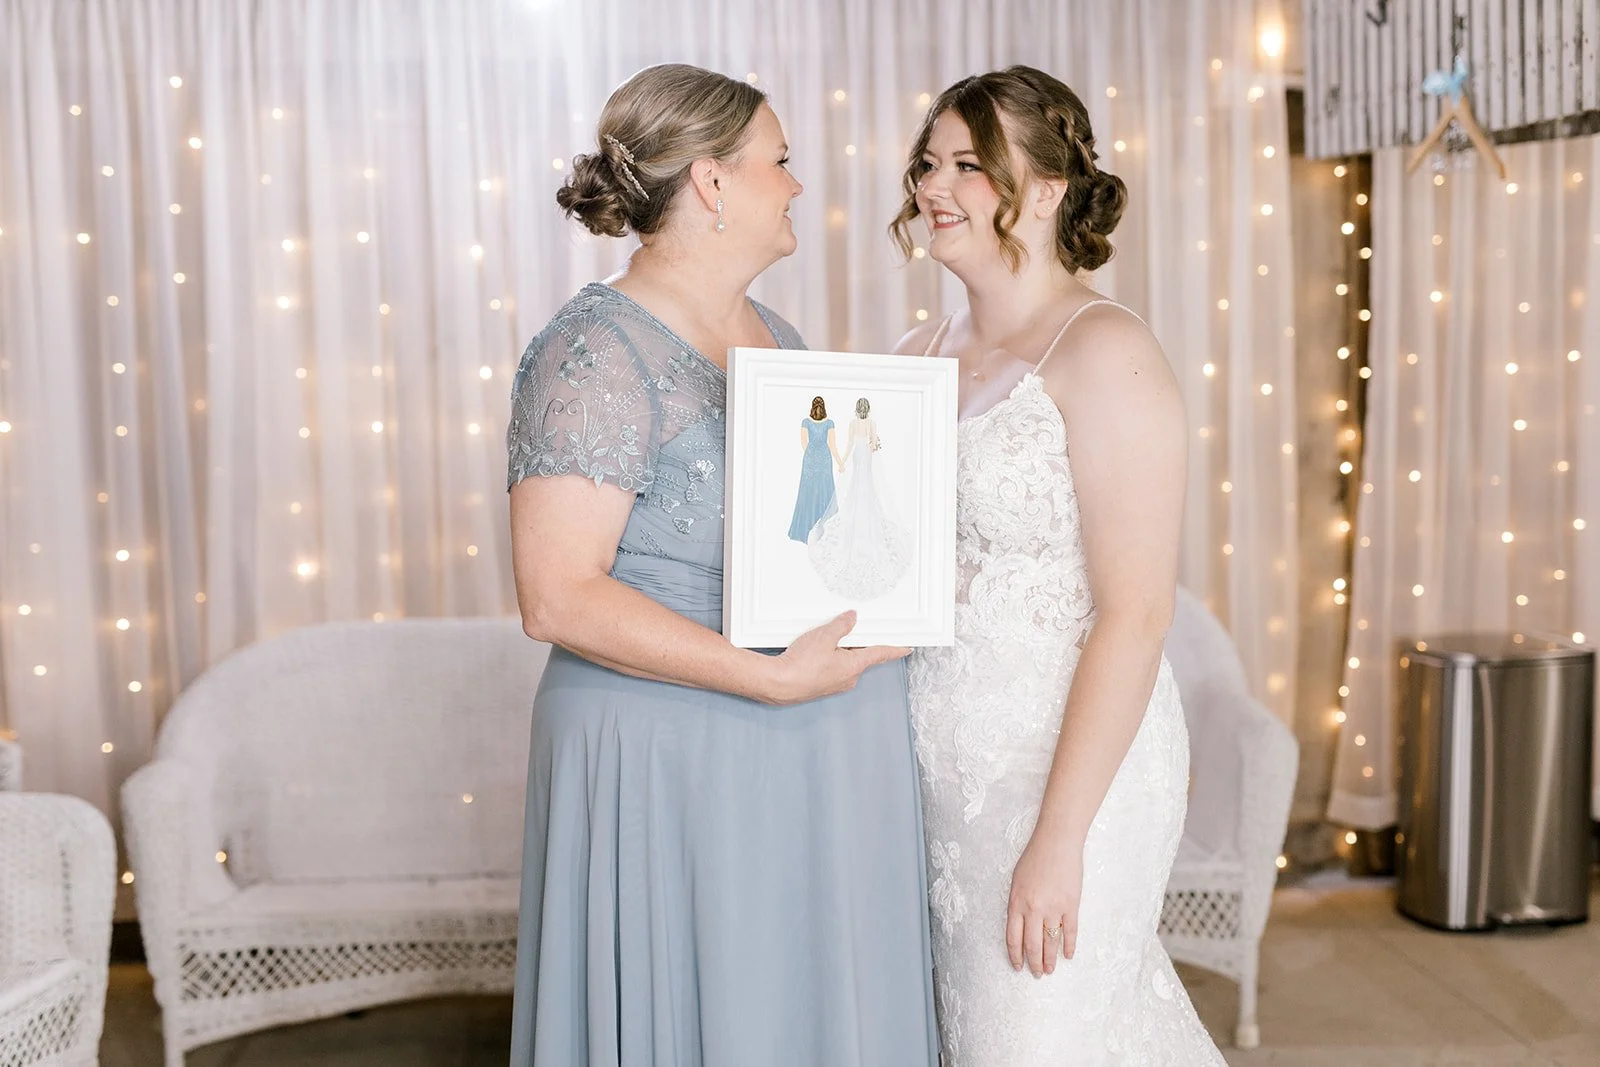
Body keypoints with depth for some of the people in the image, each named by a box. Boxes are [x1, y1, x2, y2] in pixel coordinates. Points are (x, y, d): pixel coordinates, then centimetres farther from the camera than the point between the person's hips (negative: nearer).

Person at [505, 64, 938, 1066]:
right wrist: (773, 677, -23)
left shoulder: (774, 335, 14)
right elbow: (560, 599, -20)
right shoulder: (597, 353, -13)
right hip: (678, 770, -8)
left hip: (827, 766, 8)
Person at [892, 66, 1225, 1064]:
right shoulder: (924, 354, 9)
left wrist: (1059, 835, -21)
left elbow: (1136, 613, -19)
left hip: (1074, 761, -7)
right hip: (951, 759, 7)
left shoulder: (1105, 352, -14)